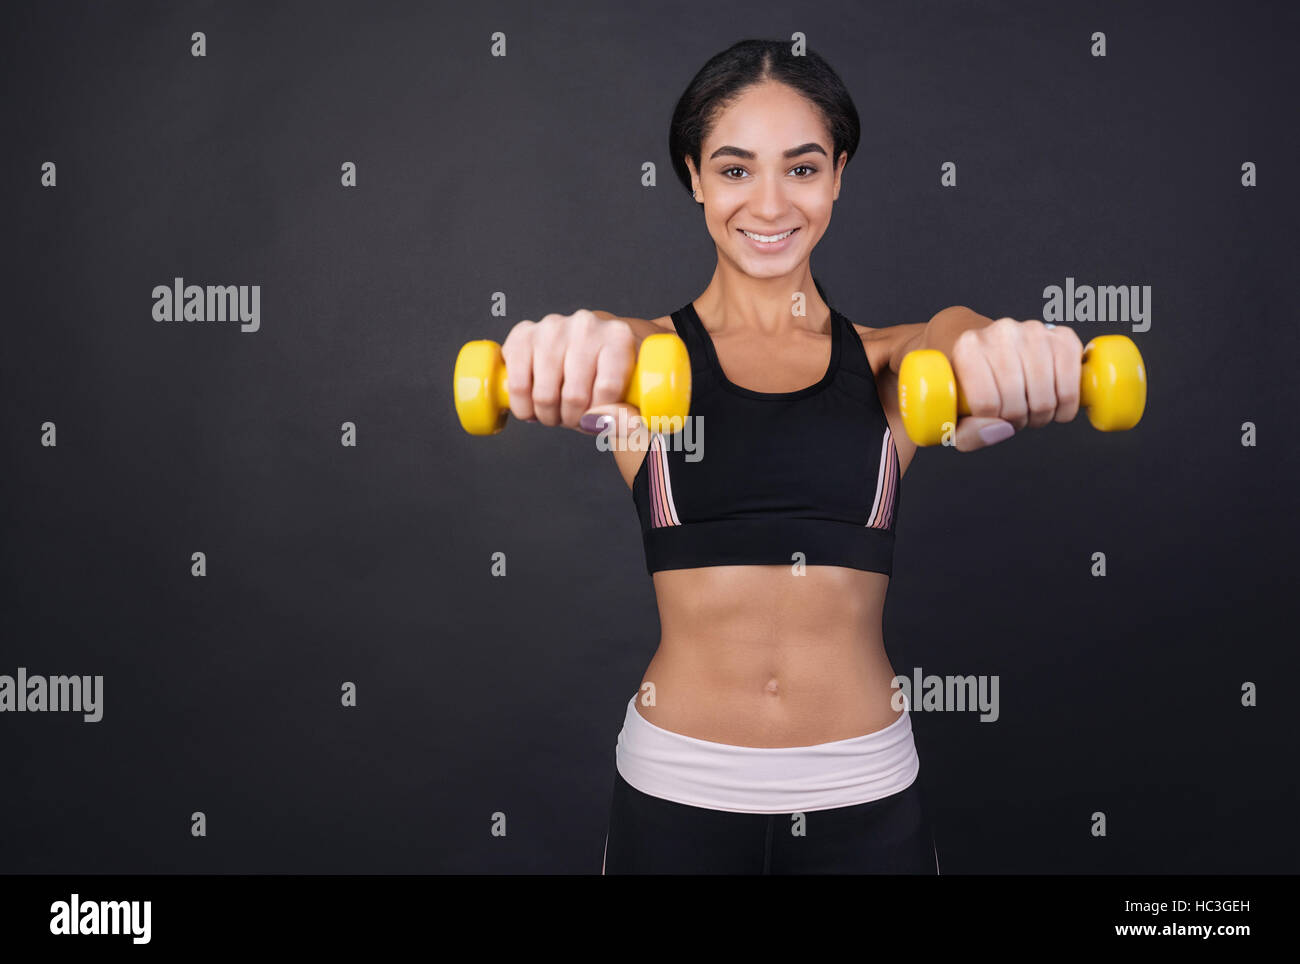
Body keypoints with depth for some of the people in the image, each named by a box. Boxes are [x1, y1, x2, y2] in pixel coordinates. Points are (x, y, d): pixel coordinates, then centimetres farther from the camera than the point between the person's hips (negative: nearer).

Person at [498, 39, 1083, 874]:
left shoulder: (898, 364, 3)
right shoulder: (642, 353, 0)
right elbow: (577, 385, -22)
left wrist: (1016, 358, -41)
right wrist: (565, 348, -45)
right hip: (675, 790, 0)